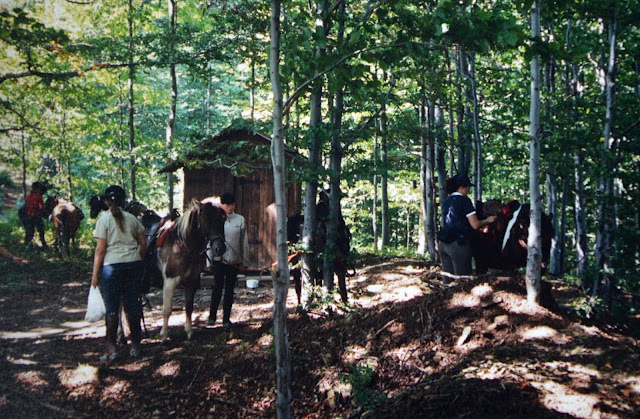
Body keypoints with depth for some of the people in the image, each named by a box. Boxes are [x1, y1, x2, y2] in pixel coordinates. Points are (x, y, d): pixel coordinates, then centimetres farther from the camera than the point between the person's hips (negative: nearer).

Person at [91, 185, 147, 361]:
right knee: (132, 305, 10)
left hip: (112, 266, -3)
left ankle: (112, 348, 4)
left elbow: (100, 249, -7)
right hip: (134, 265, 3)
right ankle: (135, 346, 16)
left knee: (111, 307, 3)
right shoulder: (132, 218, 9)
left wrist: (94, 275, -3)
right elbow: (143, 244, 9)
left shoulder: (104, 219, -3)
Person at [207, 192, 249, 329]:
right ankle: (212, 316, 15)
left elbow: (244, 241, 5)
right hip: (219, 259, -1)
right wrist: (209, 260, -1)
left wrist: (244, 261, 4)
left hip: (234, 261, 1)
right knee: (217, 287, 1)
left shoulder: (240, 220, 2)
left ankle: (226, 318, 16)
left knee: (230, 289, 7)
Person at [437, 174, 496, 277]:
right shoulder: (464, 200, -7)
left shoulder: (446, 202, 14)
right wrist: (488, 220, 6)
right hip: (458, 244, -7)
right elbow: (475, 225, -10)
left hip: (443, 244, 7)